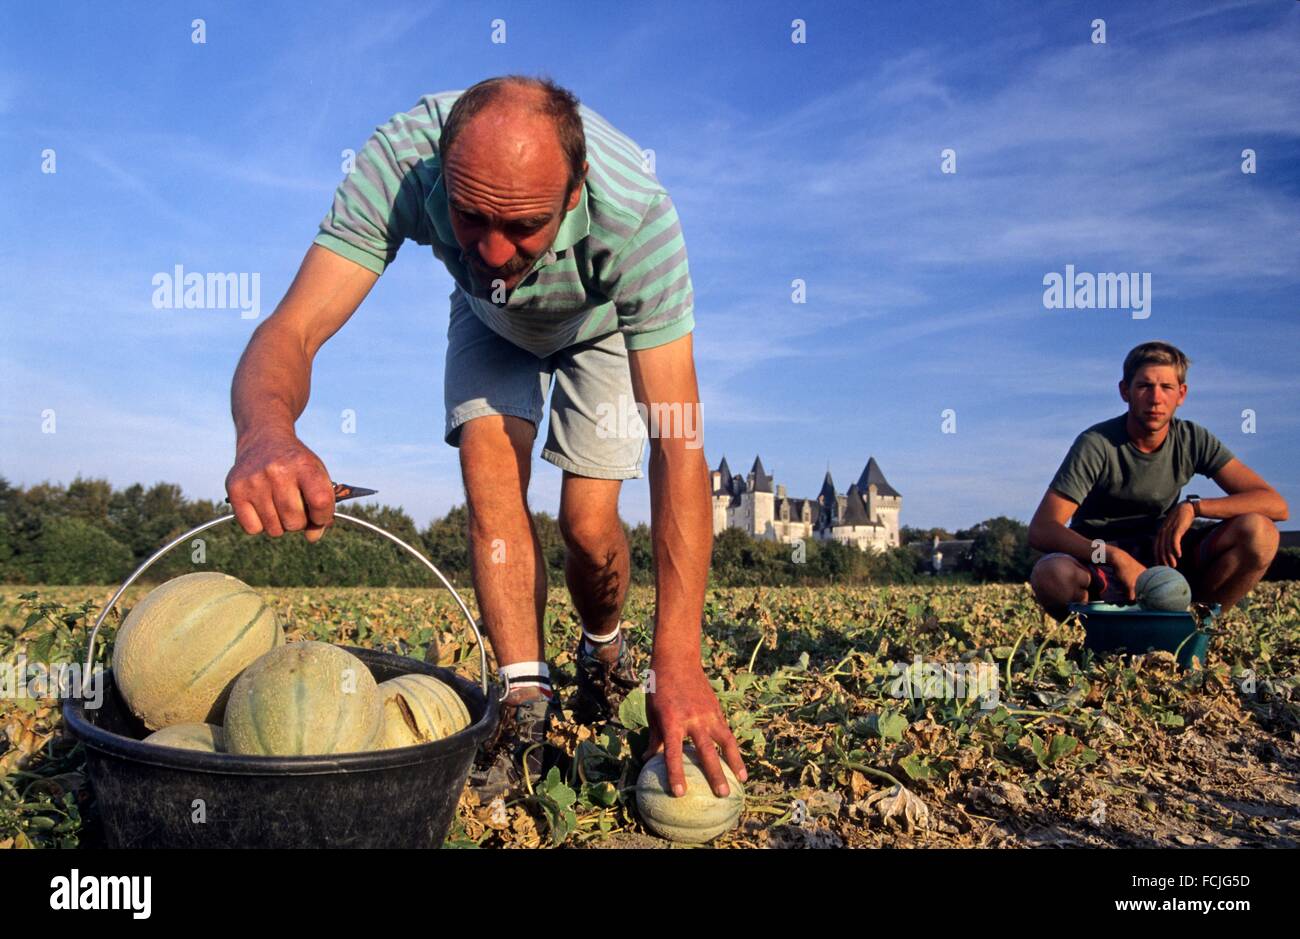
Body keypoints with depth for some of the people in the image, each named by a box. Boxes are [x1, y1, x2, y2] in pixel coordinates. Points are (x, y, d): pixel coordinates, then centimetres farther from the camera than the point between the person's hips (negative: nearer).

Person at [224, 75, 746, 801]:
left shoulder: (636, 214, -44)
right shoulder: (400, 162, -39)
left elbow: (679, 444, -45)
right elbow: (293, 329, -44)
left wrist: (680, 662, -49)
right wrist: (266, 431, -70)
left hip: (604, 324, -1)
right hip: (490, 322, 2)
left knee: (590, 523, -10)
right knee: (490, 469, -23)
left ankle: (605, 652, 23)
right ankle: (527, 705, -12)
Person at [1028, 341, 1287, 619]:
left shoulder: (1194, 440, -4)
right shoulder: (1096, 444, -16)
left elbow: (1275, 504, -9)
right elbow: (1041, 530, -23)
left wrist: (1193, 507, -23)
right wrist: (1116, 556, -35)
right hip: (1099, 562, -3)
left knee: (1259, 532, -21)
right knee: (1051, 574, -39)